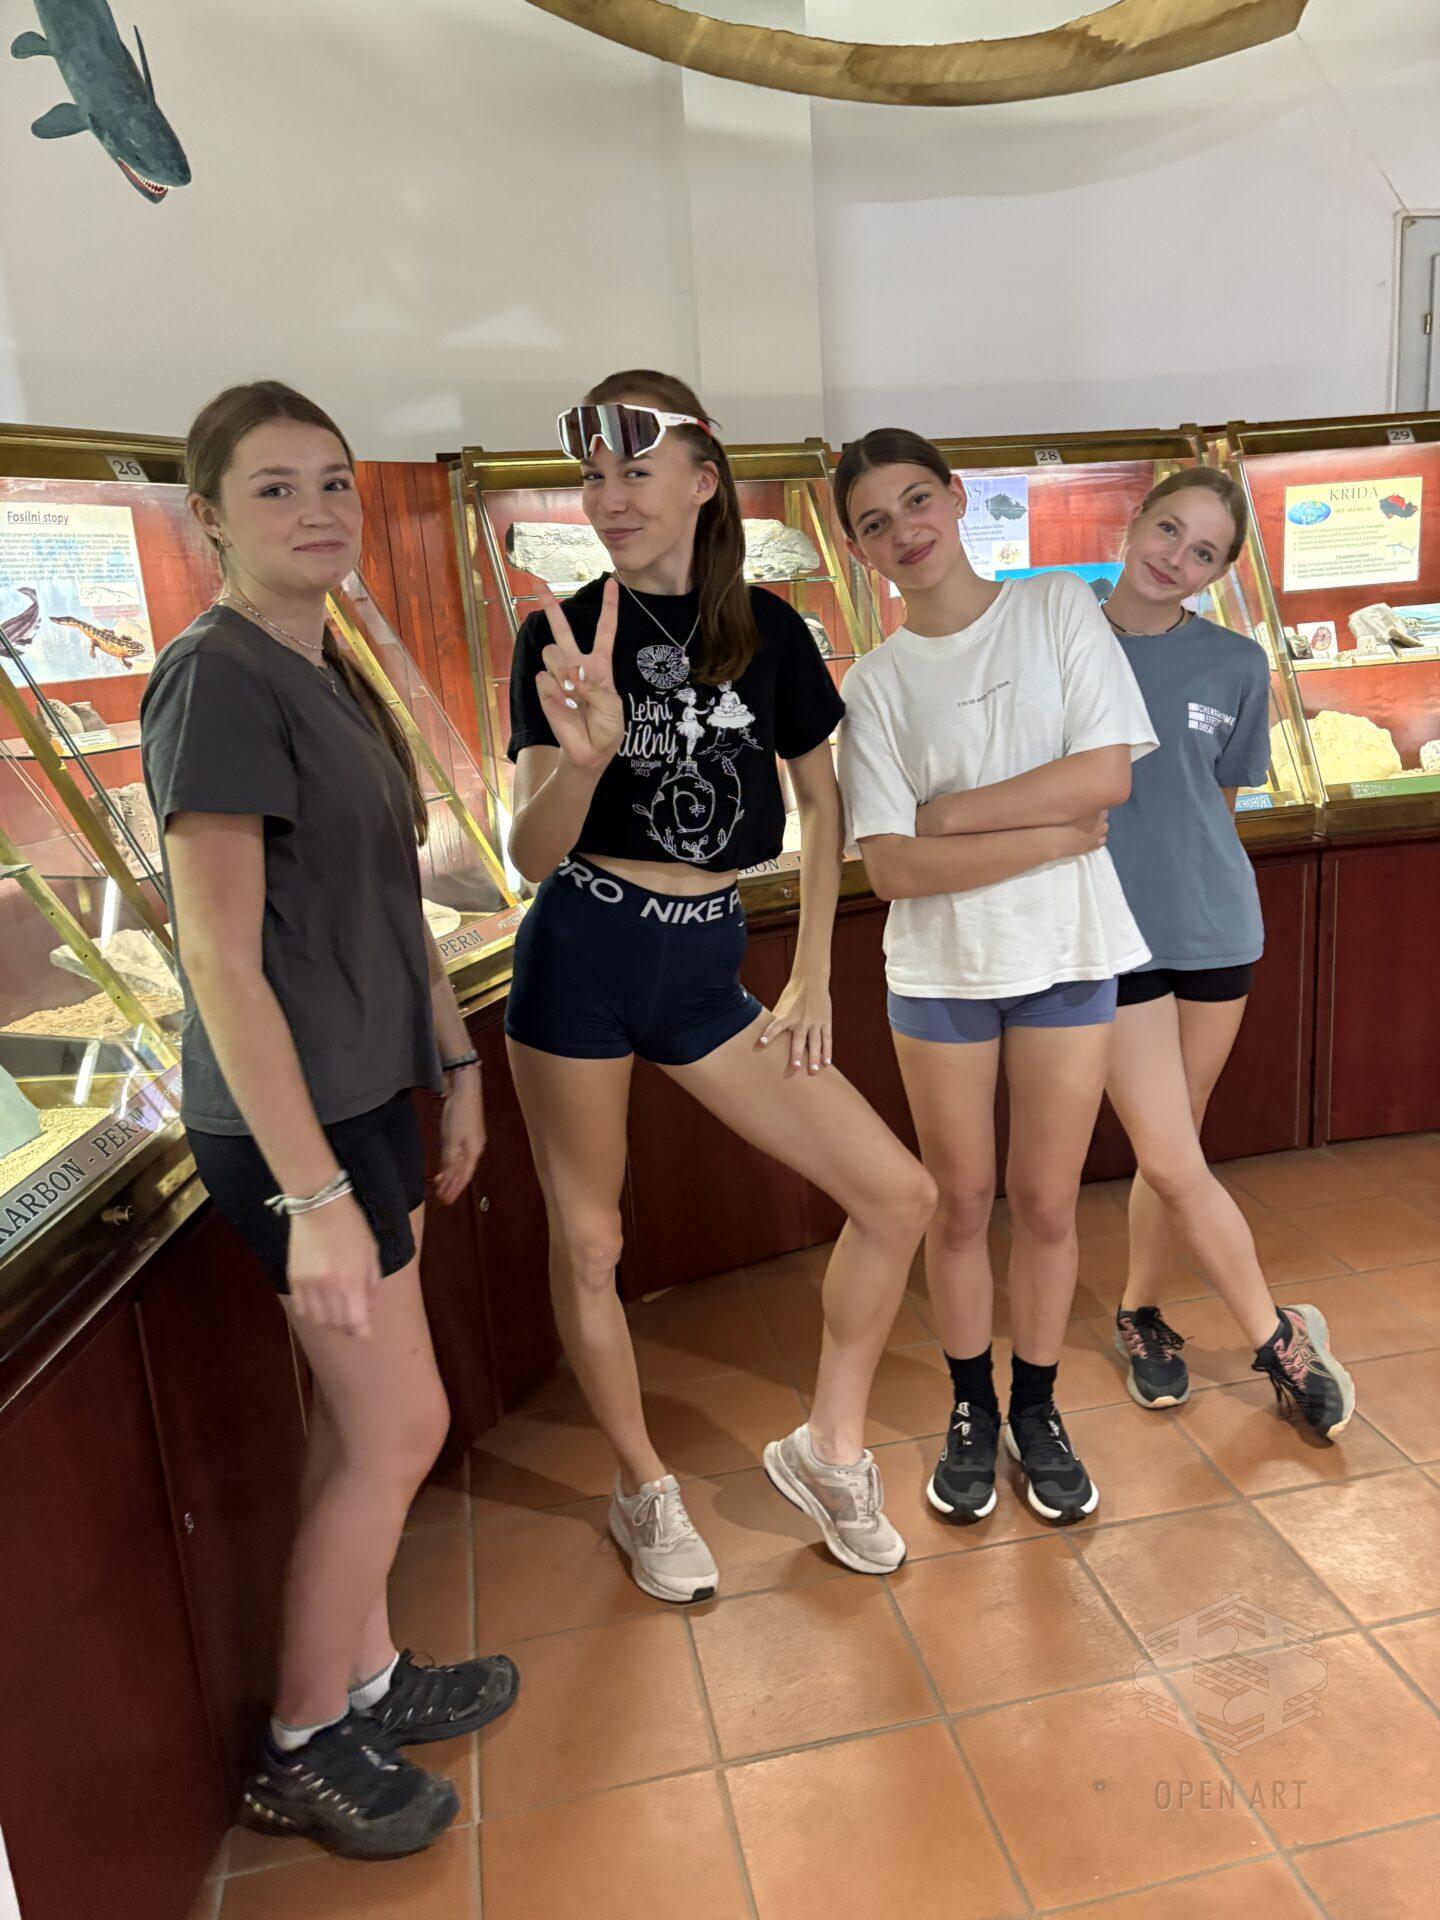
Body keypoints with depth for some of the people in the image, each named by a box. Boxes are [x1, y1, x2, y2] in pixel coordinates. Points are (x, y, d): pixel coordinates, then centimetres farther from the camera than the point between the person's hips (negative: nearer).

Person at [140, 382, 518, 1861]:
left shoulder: (332, 676, 10)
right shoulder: (216, 679, -17)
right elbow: (222, 962, -21)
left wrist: (455, 1065, 17)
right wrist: (313, 1194, -22)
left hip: (369, 1094, 8)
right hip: (288, 1123, -8)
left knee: (355, 1419, 17)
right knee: (400, 1426, 3)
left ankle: (366, 1679, 36)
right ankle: (298, 1752, 24)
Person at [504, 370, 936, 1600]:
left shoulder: (768, 629, 2)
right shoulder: (563, 635, -5)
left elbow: (824, 809, 11)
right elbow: (533, 857, -11)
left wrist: (812, 983, 7)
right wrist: (587, 751, -32)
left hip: (708, 963, 3)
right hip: (583, 955, -2)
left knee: (899, 1193, 0)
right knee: (587, 1241, 7)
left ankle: (827, 1450, 22)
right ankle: (646, 1491, 33)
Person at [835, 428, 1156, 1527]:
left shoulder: (1059, 608, 1)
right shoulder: (876, 685, -1)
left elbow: (1109, 773, -10)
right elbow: (894, 869, -11)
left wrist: (948, 814, -11)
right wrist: (1060, 833, -14)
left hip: (1070, 955, 0)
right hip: (942, 971, 0)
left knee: (1047, 1203, 9)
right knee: (964, 1203, 11)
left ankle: (1037, 1413, 30)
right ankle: (973, 1411, 32)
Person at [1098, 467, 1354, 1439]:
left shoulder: (1236, 664, 0)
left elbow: (1220, 794, 12)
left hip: (1215, 926, 2)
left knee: (1173, 1152, 12)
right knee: (1175, 1164, -3)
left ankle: (1140, 1309, 35)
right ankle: (1280, 1337, 19)